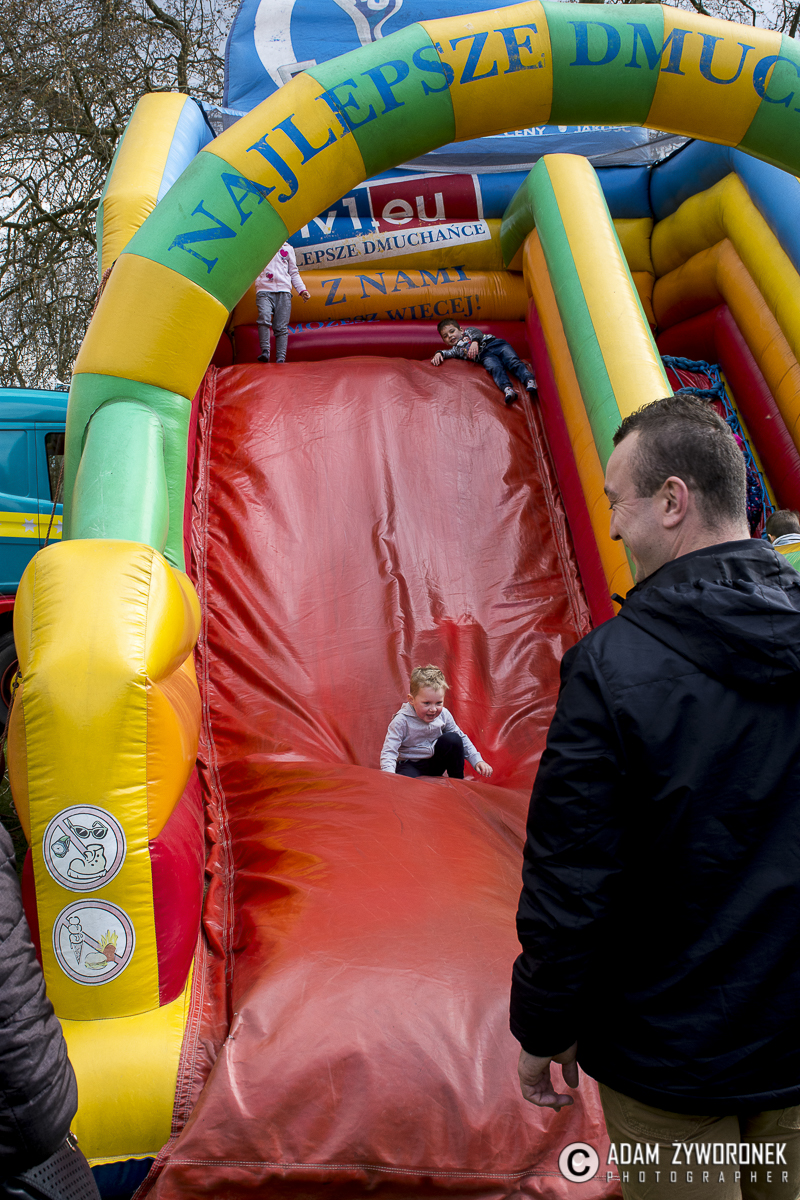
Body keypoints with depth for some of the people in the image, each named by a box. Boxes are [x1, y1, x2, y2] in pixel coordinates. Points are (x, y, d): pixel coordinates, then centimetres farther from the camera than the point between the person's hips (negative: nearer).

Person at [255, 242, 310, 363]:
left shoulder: (287, 248, 24)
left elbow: (294, 272, 23)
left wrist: (302, 290, 12)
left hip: (284, 291, 1)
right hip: (264, 290, -1)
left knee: (281, 327, -8)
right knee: (264, 319, -26)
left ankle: (281, 359, -11)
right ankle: (265, 352, -28)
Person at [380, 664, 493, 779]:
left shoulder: (443, 715, -9)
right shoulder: (401, 721, -23)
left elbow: (462, 739, 6)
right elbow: (389, 752, -24)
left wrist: (477, 760, -4)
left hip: (435, 763, 5)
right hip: (410, 765, -5)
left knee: (453, 739, -18)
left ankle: (458, 782, -1)